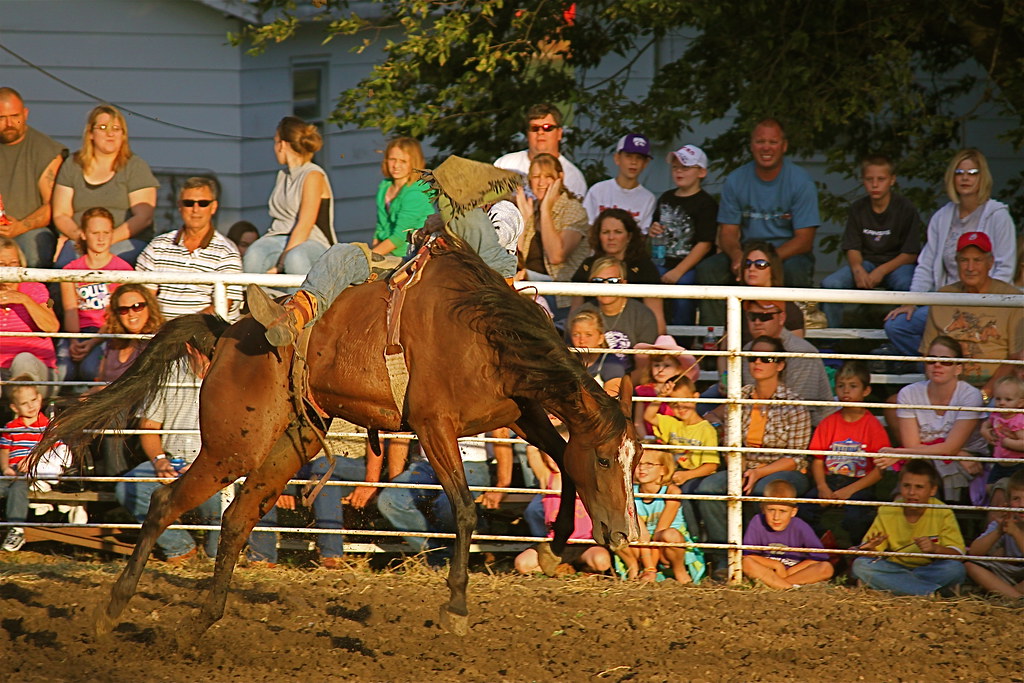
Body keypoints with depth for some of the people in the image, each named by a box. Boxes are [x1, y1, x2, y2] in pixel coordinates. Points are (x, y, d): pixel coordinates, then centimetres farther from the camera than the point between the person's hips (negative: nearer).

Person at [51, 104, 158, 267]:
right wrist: (77, 234, -12)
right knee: (64, 262, -34)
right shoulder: (72, 167, 16)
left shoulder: (136, 167, 8)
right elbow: (60, 215, 11)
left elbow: (144, 217, -2)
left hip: (127, 242, -2)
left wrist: (110, 238, -16)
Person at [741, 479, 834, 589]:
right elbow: (747, 556, -15)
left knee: (826, 568, -27)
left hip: (796, 569, 0)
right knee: (746, 563, -30)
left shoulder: (800, 528, -14)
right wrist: (777, 565, -20)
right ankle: (788, 586, -33)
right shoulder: (757, 523, -14)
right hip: (767, 570, 0)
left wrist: (789, 571, -19)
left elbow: (820, 557, -15)